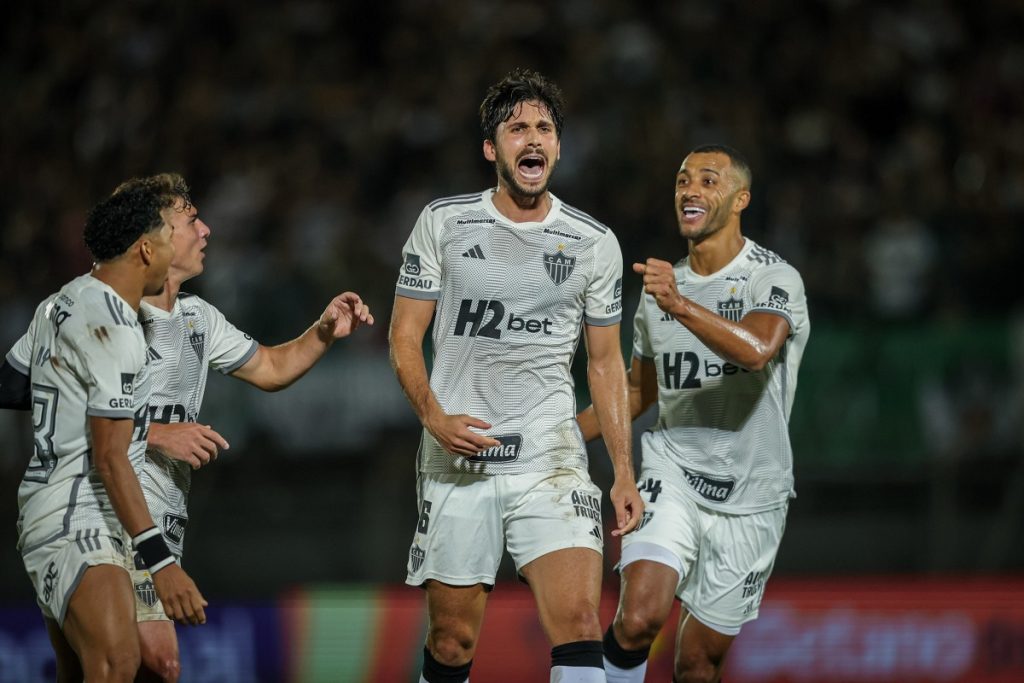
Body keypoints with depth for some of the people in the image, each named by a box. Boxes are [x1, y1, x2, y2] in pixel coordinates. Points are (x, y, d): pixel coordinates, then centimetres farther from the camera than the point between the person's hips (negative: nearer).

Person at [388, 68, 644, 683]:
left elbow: (606, 362, 13)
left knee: (579, 624, -18)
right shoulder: (443, 223, 3)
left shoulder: (594, 243, 6)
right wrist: (436, 418, -14)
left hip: (551, 459, 0)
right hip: (457, 462, 0)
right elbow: (405, 337, 4)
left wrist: (624, 473, 7)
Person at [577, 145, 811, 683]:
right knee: (640, 618, -25)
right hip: (672, 470, 3)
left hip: (748, 497, -3)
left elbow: (757, 350, -31)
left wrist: (679, 306, -44)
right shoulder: (660, 286, 9)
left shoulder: (776, 280, -8)